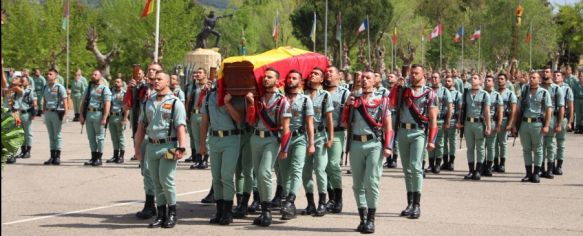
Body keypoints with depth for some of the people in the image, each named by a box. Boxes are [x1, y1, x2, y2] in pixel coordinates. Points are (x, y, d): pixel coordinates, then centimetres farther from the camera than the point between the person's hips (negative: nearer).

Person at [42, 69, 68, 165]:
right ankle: (52, 156, 14)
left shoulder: (59, 87, -7)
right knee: (51, 136, 10)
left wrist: (65, 113, -19)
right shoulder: (45, 88, 13)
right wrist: (44, 113, 15)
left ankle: (57, 156, 2)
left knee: (57, 135, -2)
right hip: (48, 113, 6)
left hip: (56, 113, -6)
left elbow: (64, 101, -11)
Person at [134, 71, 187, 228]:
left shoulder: (175, 103, -4)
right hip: (151, 146, 6)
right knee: (157, 182, 8)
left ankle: (172, 213, 5)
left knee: (166, 180, -9)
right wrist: (137, 146, 12)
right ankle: (161, 215, 14)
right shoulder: (148, 103, 14)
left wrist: (181, 148, -20)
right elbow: (142, 126, 17)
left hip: (168, 145, -6)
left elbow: (180, 127, -11)